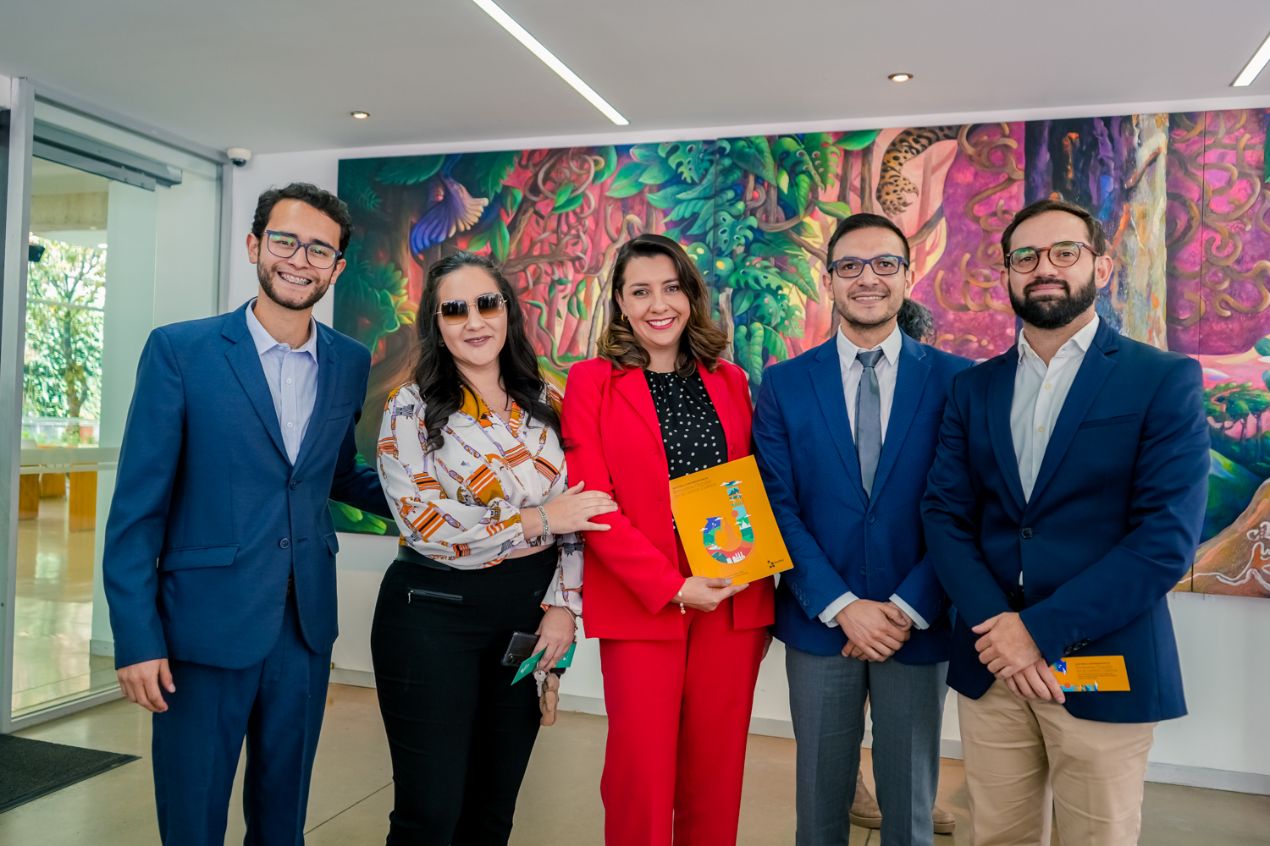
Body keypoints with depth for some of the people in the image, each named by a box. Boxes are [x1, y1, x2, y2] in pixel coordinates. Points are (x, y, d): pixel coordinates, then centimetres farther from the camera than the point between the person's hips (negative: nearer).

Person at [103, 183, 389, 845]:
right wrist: (136, 637, -10)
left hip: (305, 626, 3)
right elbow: (138, 503, -7)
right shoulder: (179, 350, -6)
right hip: (204, 624, -3)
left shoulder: (352, 364, 4)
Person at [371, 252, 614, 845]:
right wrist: (536, 520, -15)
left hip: (529, 613, 4)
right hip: (433, 615, -3)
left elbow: (574, 515, 7)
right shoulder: (411, 408, -5)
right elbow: (424, 525, -15)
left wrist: (562, 606, -4)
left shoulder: (547, 404, 5)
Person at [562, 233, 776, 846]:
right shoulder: (592, 381, -1)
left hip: (734, 603, 3)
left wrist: (760, 587, 4)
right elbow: (592, 501, -7)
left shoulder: (730, 381, 10)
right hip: (640, 606, -3)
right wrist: (672, 587, -14)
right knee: (642, 771, 3)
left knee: (716, 771, 11)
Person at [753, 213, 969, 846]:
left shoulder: (955, 380, -2)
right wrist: (842, 606, -12)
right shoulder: (784, 384, 0)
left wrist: (908, 609, -12)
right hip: (819, 624, 1)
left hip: (918, 626, 0)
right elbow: (778, 507, -4)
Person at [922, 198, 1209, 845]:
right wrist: (997, 624, -14)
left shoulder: (1165, 380, -4)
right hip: (990, 664, 3)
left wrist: (1042, 629, -17)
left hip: (1104, 667, -3)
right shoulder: (974, 387, 7)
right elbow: (943, 516, 1)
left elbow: (1167, 536, -13)